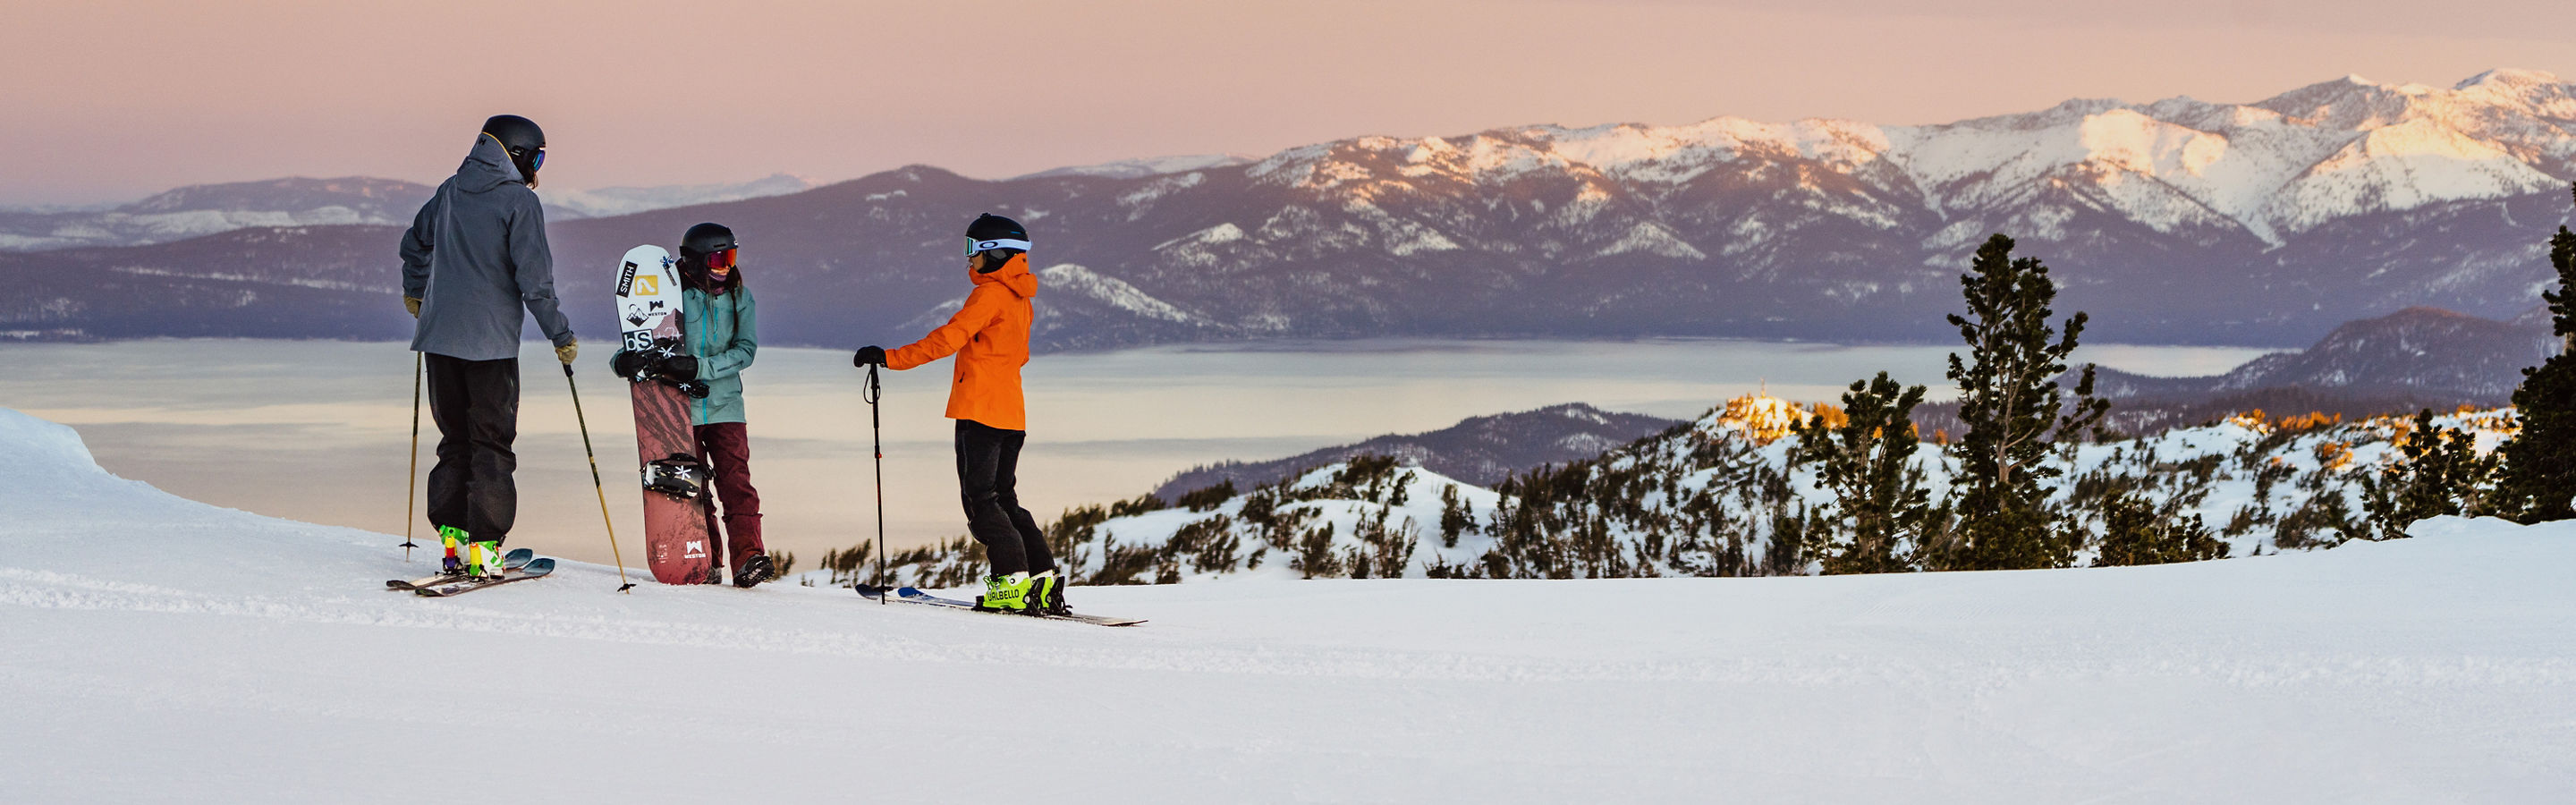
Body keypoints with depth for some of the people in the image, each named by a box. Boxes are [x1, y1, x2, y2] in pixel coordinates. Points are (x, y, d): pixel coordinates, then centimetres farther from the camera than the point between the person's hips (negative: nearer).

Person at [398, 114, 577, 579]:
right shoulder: (519, 201, -9)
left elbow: (415, 244, 26)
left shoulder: (450, 191, 11)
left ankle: (452, 537, 8)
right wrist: (561, 335, -4)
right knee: (492, 444, 1)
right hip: (491, 341, -6)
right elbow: (535, 279, -13)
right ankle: (484, 545, -4)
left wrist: (414, 293, 44)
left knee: (455, 439, 14)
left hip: (439, 336, 6)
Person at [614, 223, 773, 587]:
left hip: (724, 405, 1)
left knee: (735, 481, -10)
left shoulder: (738, 295, 4)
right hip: (678, 405, -1)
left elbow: (745, 349, -4)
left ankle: (748, 556, -16)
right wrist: (626, 360, -22)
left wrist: (700, 367, -19)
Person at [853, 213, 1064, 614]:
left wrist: (892, 357, -22)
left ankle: (1014, 582, -13)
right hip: (1011, 413, 9)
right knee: (1004, 498, 14)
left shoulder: (990, 294, -11)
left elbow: (950, 337, -21)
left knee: (980, 499, -7)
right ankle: (1043, 580, 8)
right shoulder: (1019, 299, 17)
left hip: (980, 410, -9)